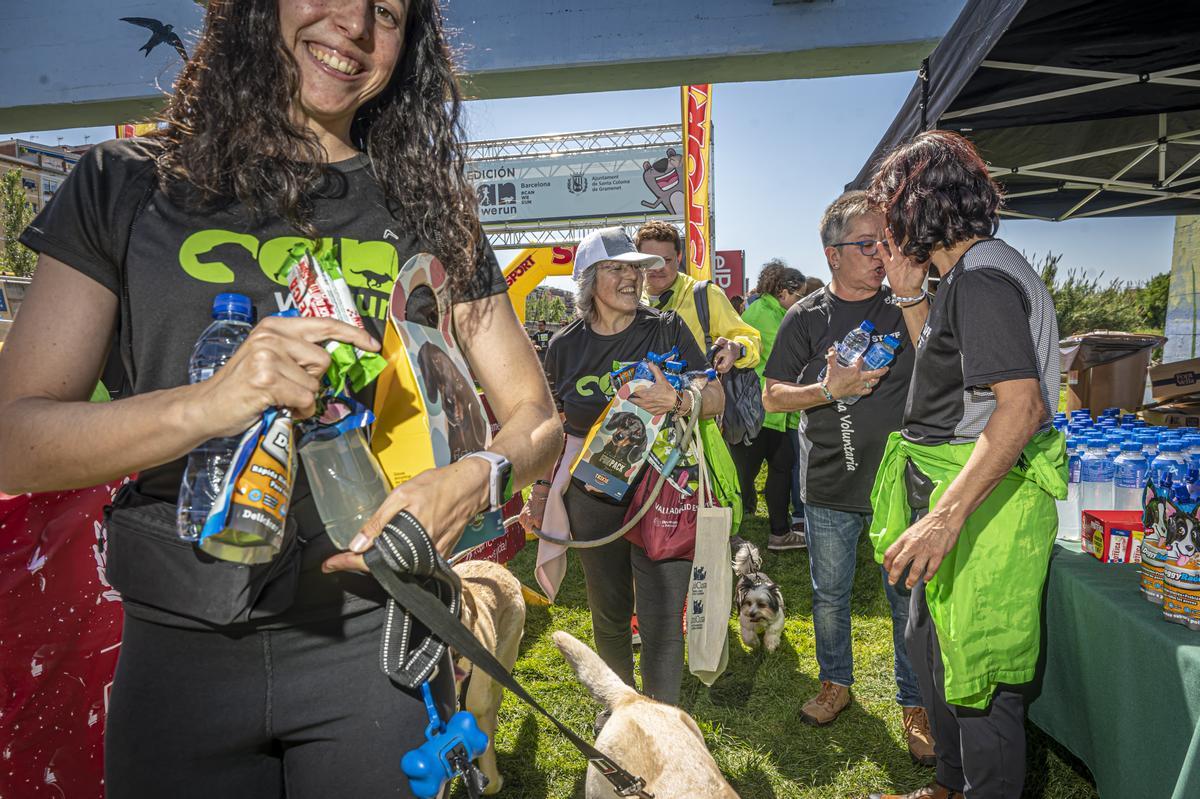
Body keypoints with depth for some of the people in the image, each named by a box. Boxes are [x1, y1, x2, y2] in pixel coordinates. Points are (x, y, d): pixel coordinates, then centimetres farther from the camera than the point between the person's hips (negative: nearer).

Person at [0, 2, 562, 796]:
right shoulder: (127, 185, 1)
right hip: (178, 646, 1)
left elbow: (537, 417, 4)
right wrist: (209, 404, -23)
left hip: (373, 637, 0)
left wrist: (474, 480, -18)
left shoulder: (429, 213, 3)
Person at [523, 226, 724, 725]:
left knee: (661, 622, -2)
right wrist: (541, 490, 12)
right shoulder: (566, 345, 3)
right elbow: (555, 426, 13)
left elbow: (716, 399, -5)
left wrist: (676, 398, -25)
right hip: (593, 499, 3)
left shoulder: (667, 330, -2)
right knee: (608, 614, 17)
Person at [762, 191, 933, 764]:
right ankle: (835, 683, 38)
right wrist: (829, 390, -16)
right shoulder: (806, 317, 0)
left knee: (908, 599, 8)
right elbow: (772, 396, 1)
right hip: (830, 486, 1)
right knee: (829, 594, 15)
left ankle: (914, 704, 28)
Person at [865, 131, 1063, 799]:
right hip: (951, 491, 11)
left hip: (986, 499, -11)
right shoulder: (971, 271, 13)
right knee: (931, 644, 23)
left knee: (979, 673, 1)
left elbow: (1021, 407, -29)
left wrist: (947, 515, -36)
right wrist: (911, 295, 13)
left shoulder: (981, 278, -19)